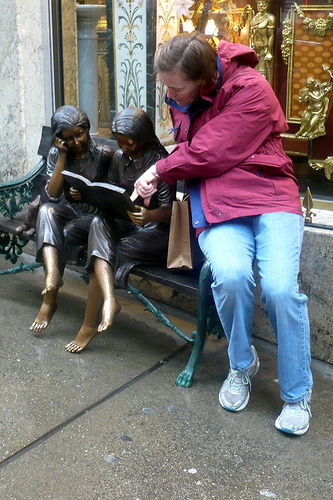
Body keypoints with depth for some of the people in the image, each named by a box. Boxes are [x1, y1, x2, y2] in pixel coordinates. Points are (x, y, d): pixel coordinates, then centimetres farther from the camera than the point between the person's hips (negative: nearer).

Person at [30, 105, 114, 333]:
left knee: (69, 231, -33)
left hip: (97, 215, -3)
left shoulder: (105, 154, -5)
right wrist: (63, 156, -12)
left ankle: (50, 299, -17)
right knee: (47, 210, -31)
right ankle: (52, 274, -49)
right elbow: (53, 195, -8)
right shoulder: (56, 154, 4)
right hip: (68, 211, 3)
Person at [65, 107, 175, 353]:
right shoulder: (119, 158, 11)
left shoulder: (160, 161, -10)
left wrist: (149, 215, -38)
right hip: (125, 223, 6)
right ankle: (109, 299, -41)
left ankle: (90, 323, -14)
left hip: (156, 229, -6)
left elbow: (168, 210, -15)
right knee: (99, 222, -28)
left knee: (104, 253, -26)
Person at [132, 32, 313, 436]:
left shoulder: (250, 89, -11)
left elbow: (209, 154, -14)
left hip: (269, 197, -3)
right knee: (231, 275, -29)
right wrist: (157, 181, 8)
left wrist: (160, 170, 0)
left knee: (280, 288, -26)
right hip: (217, 208, 4)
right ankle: (242, 366, 1)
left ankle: (297, 394, -1)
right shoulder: (181, 99, 13)